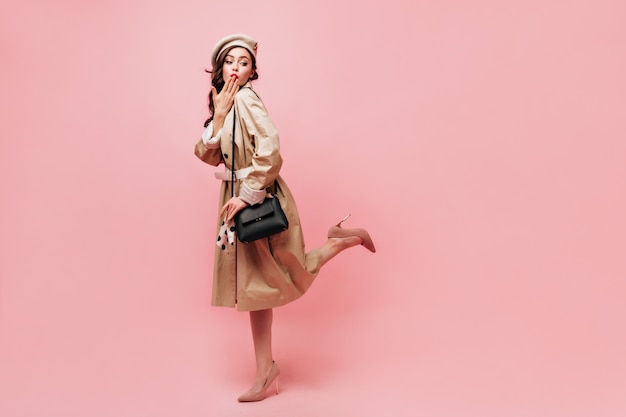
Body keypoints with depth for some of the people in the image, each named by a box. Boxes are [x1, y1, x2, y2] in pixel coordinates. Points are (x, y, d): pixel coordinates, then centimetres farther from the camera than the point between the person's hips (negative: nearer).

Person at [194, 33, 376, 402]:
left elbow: (271, 151, -25)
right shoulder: (228, 102, 11)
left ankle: (348, 238, 18)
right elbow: (209, 154, 4)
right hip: (241, 199, 8)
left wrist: (248, 195, -20)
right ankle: (266, 371, 23)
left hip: (260, 200, -8)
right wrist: (218, 115, -8)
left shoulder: (246, 99, -15)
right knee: (255, 283, 11)